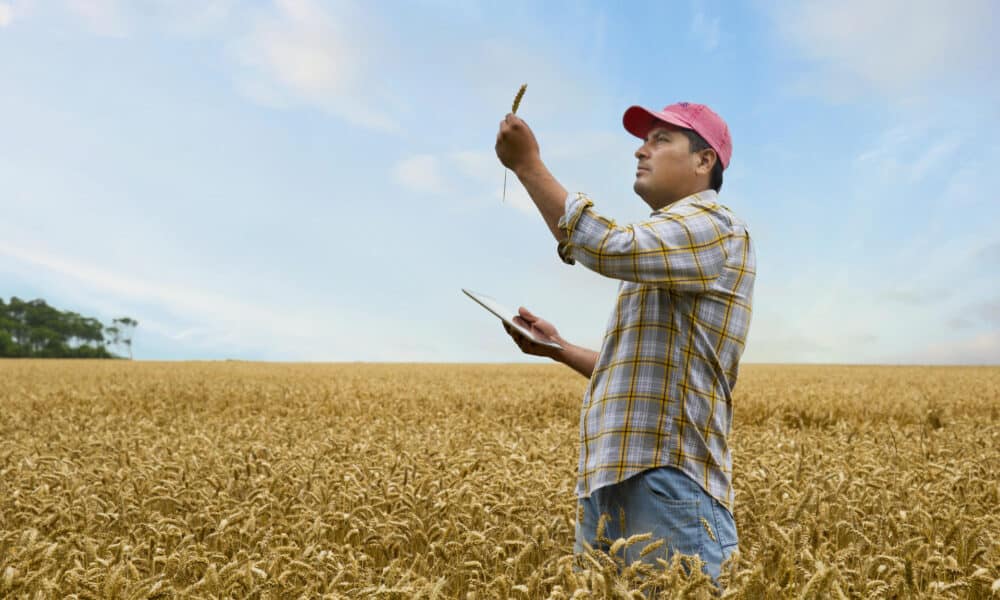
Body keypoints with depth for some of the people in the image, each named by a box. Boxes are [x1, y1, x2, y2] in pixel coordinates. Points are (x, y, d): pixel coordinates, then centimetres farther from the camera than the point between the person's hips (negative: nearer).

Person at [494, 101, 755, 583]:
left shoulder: (714, 226, -3)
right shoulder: (662, 247, 26)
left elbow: (608, 249, -21)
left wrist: (528, 164, -14)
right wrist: (559, 349, 19)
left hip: (668, 478, -9)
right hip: (610, 481, 9)